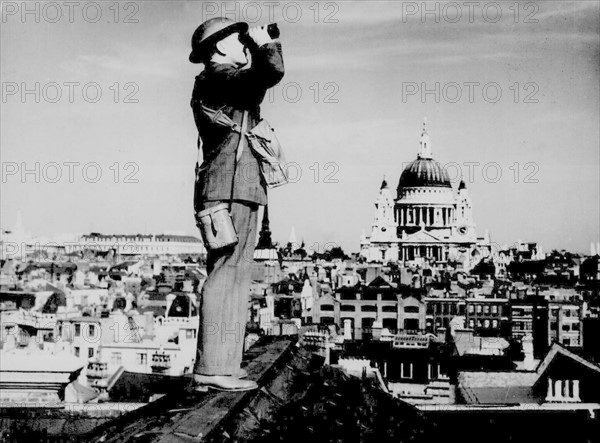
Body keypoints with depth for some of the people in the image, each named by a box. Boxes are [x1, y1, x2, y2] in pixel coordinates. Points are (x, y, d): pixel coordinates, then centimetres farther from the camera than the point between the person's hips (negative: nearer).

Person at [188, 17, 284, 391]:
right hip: (232, 189, -11)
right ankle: (213, 368, -15)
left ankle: (222, 365, 13)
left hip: (234, 192, 11)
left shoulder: (215, 84, 23)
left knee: (233, 278, 10)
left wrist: (256, 55, 26)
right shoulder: (220, 77, -6)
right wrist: (264, 43, 0)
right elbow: (272, 71, -20)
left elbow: (256, 86, 39)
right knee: (227, 276, -13)